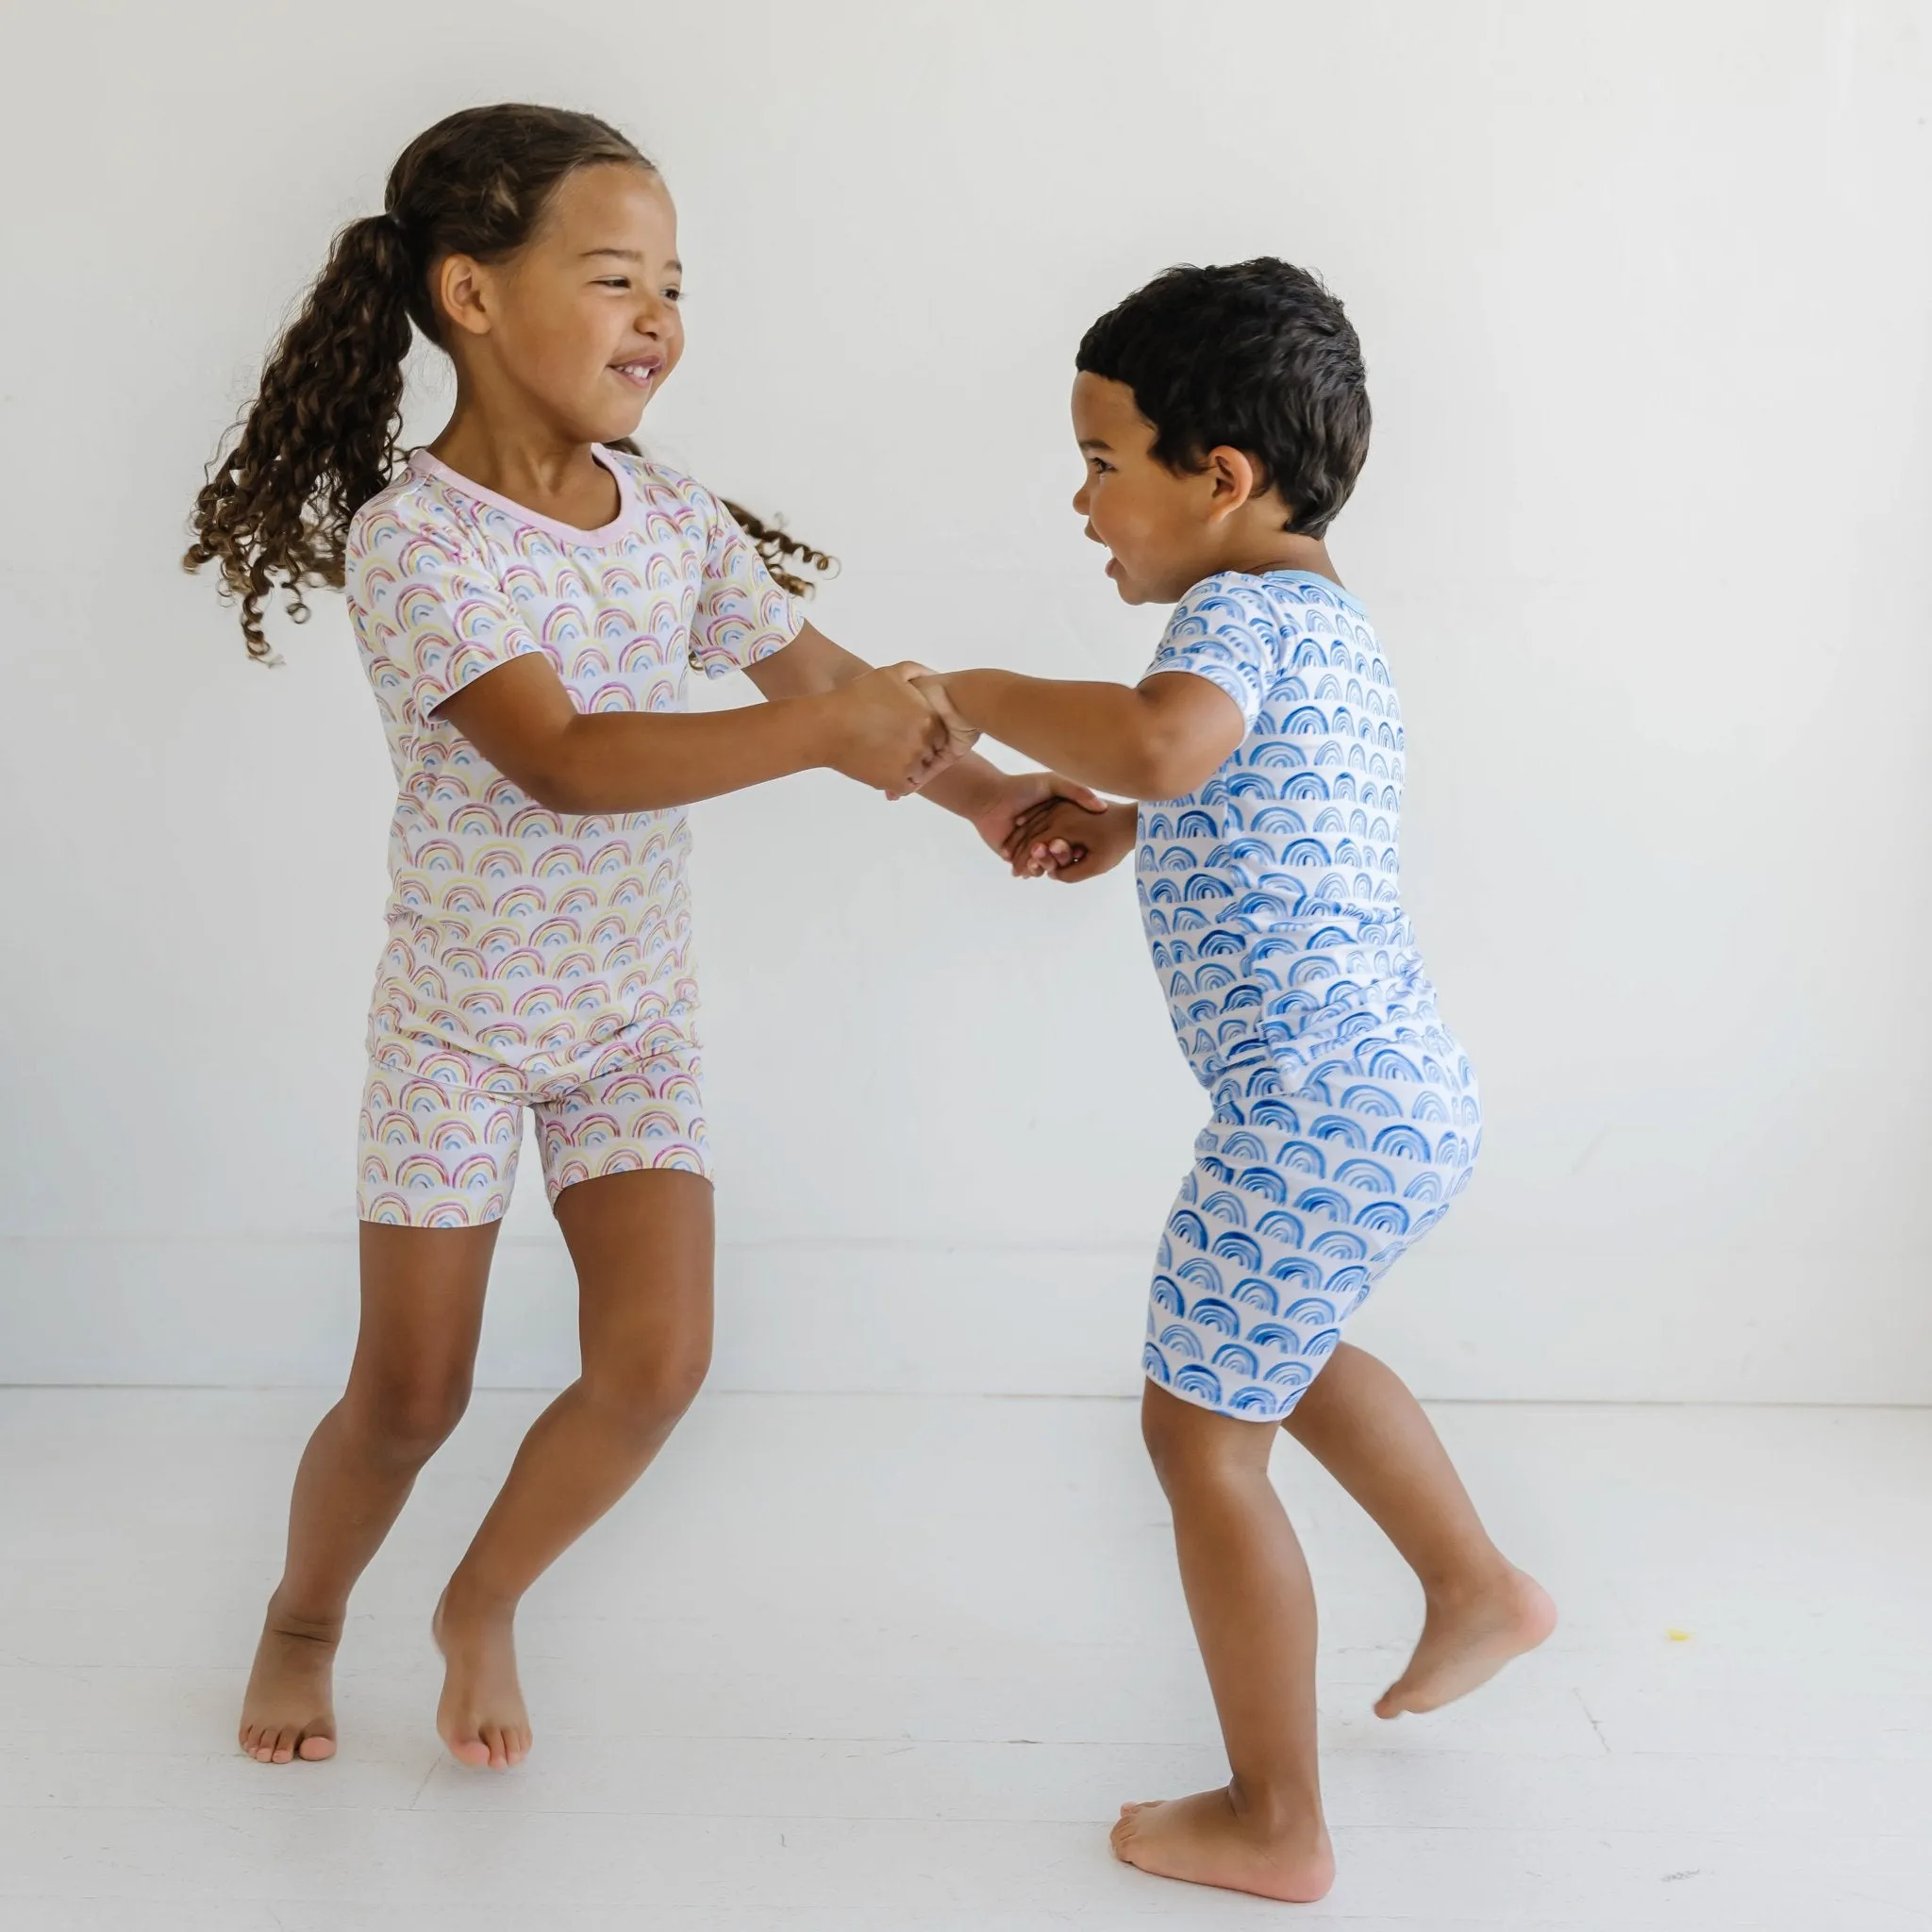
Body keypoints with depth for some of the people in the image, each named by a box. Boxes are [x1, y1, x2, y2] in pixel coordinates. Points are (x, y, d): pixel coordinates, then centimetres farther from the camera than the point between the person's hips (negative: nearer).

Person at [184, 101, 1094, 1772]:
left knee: (657, 1360, -6)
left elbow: (823, 674, 6)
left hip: (635, 1014, 4)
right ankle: (305, 1618, 36)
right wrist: (821, 735, -38)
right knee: (411, 1394, 5)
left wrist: (974, 787, -7)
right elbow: (561, 761, -32)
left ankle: (484, 1605, 23)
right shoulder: (411, 535, -20)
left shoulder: (673, 519, -2)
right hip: (458, 1022, -4)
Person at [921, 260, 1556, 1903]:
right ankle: (1481, 1592, 46)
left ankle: (1276, 1826, 15)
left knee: (1203, 1431, 3)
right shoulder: (1334, 619, 16)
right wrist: (1118, 827, 19)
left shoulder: (1237, 612, -15)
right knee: (1281, 1353, 32)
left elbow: (1164, 739, -38)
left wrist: (983, 697, -23)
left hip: (1316, 1116, -10)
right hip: (1408, 1089, 10)